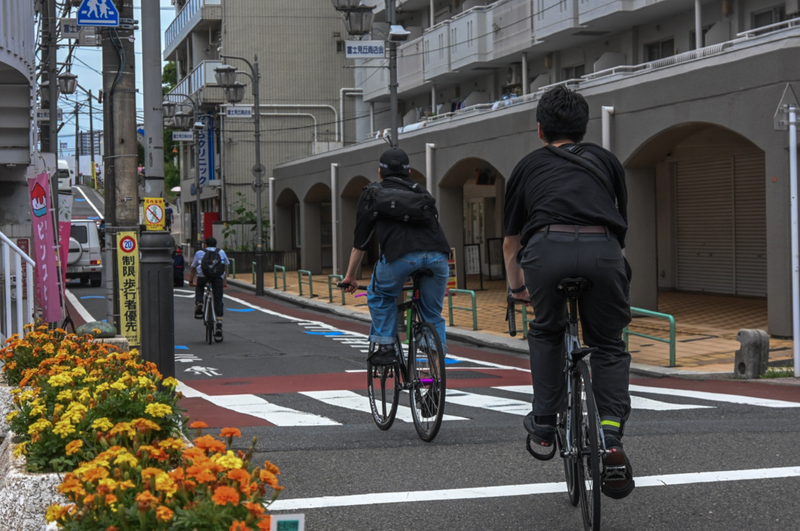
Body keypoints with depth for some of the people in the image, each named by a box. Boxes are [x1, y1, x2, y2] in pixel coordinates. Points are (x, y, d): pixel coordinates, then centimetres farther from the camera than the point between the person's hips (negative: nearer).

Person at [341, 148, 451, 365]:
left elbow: (360, 240, 24)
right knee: (433, 315, 18)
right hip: (437, 254, 3)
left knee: (379, 296, 25)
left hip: (401, 255, -3)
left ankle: (385, 347, 17)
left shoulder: (372, 193, 24)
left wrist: (350, 276, 33)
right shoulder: (421, 191, 33)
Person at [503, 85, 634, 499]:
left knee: (546, 332, 28)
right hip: (602, 250, 0)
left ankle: (544, 427, 24)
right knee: (609, 346, 19)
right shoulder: (605, 160, 31)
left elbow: (511, 241, 38)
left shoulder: (528, 166, 30)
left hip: (547, 249, 0)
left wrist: (516, 287, 55)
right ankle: (611, 439, 2)